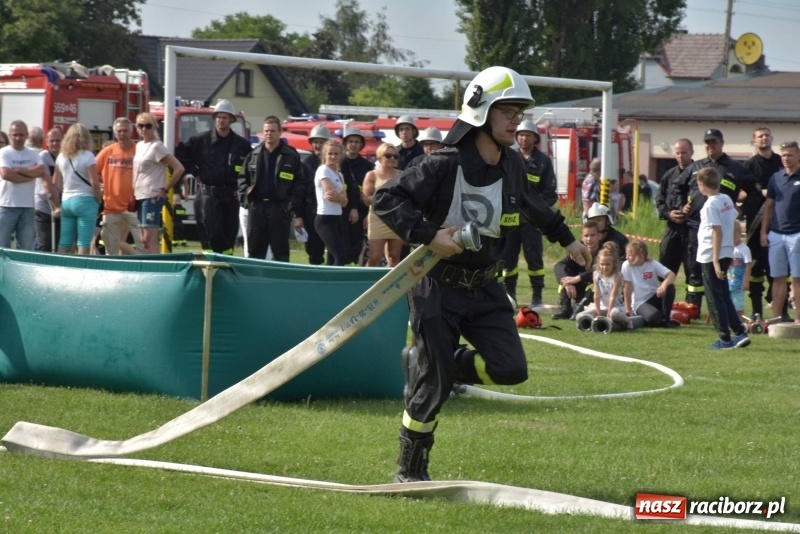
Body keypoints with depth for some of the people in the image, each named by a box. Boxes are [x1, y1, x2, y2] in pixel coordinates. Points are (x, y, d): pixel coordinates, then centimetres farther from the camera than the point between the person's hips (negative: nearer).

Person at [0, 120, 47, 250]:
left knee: (26, 249, 5)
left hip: (28, 207, 3)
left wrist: (19, 170, -12)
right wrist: (31, 174, -10)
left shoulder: (33, 154, 10)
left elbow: (42, 171, -7)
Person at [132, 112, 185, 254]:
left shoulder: (156, 147, -9)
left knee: (150, 238, -12)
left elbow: (179, 168, -15)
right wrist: (133, 193, 13)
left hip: (152, 197, -8)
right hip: (140, 197, 8)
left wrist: (165, 189, -12)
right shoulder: (139, 146, 14)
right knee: (144, 239, 8)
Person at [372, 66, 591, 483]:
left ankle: (425, 362, 16)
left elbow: (533, 205, 26)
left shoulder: (511, 166, 4)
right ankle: (410, 471, 13)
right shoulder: (447, 164, -18)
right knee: (433, 387, -6)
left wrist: (565, 238, 34)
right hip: (437, 288, -6)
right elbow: (385, 199, -19)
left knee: (511, 369, -7)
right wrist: (428, 235, -28)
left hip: (483, 288, 6)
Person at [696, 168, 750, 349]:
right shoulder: (727, 200, 8)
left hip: (711, 256, -8)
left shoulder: (710, 205, -15)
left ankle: (725, 338, 2)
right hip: (727, 253, 8)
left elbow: (718, 232, -20)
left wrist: (716, 260, -21)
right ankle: (740, 332, 11)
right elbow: (734, 221, 13)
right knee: (724, 297, 16)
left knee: (715, 299, 0)